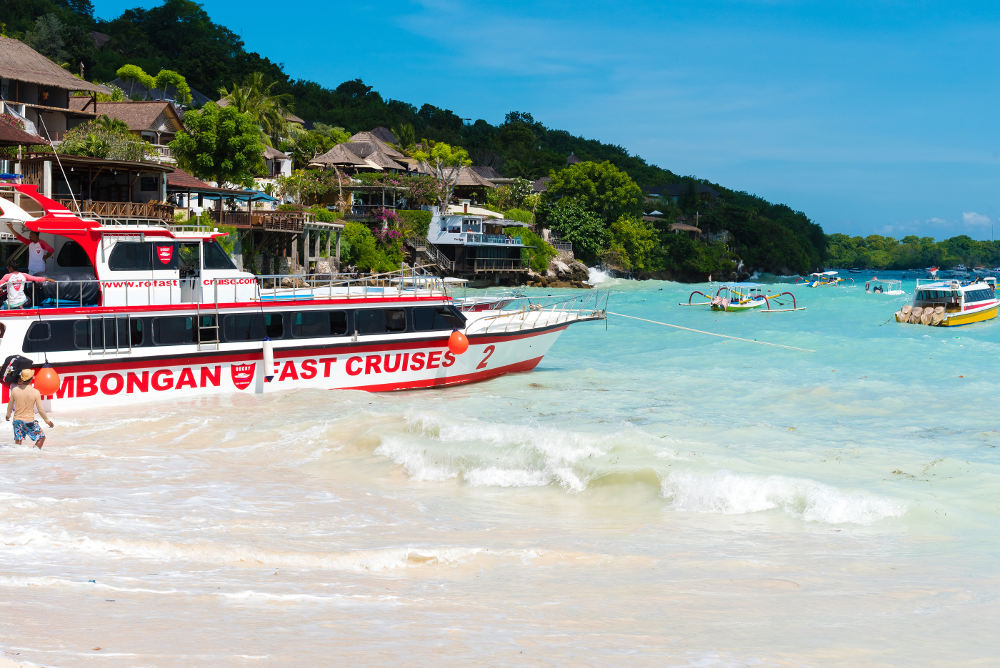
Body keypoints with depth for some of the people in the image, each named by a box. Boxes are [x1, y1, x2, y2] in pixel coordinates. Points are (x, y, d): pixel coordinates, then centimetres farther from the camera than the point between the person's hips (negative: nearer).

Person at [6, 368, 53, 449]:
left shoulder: (14, 390, -5)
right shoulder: (35, 392, -13)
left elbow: (10, 405, 9)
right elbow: (40, 409, -8)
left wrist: (8, 415, 29)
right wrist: (47, 421, 7)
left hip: (17, 420, 3)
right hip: (29, 421, -3)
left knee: (18, 442, 11)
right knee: (41, 438, 13)